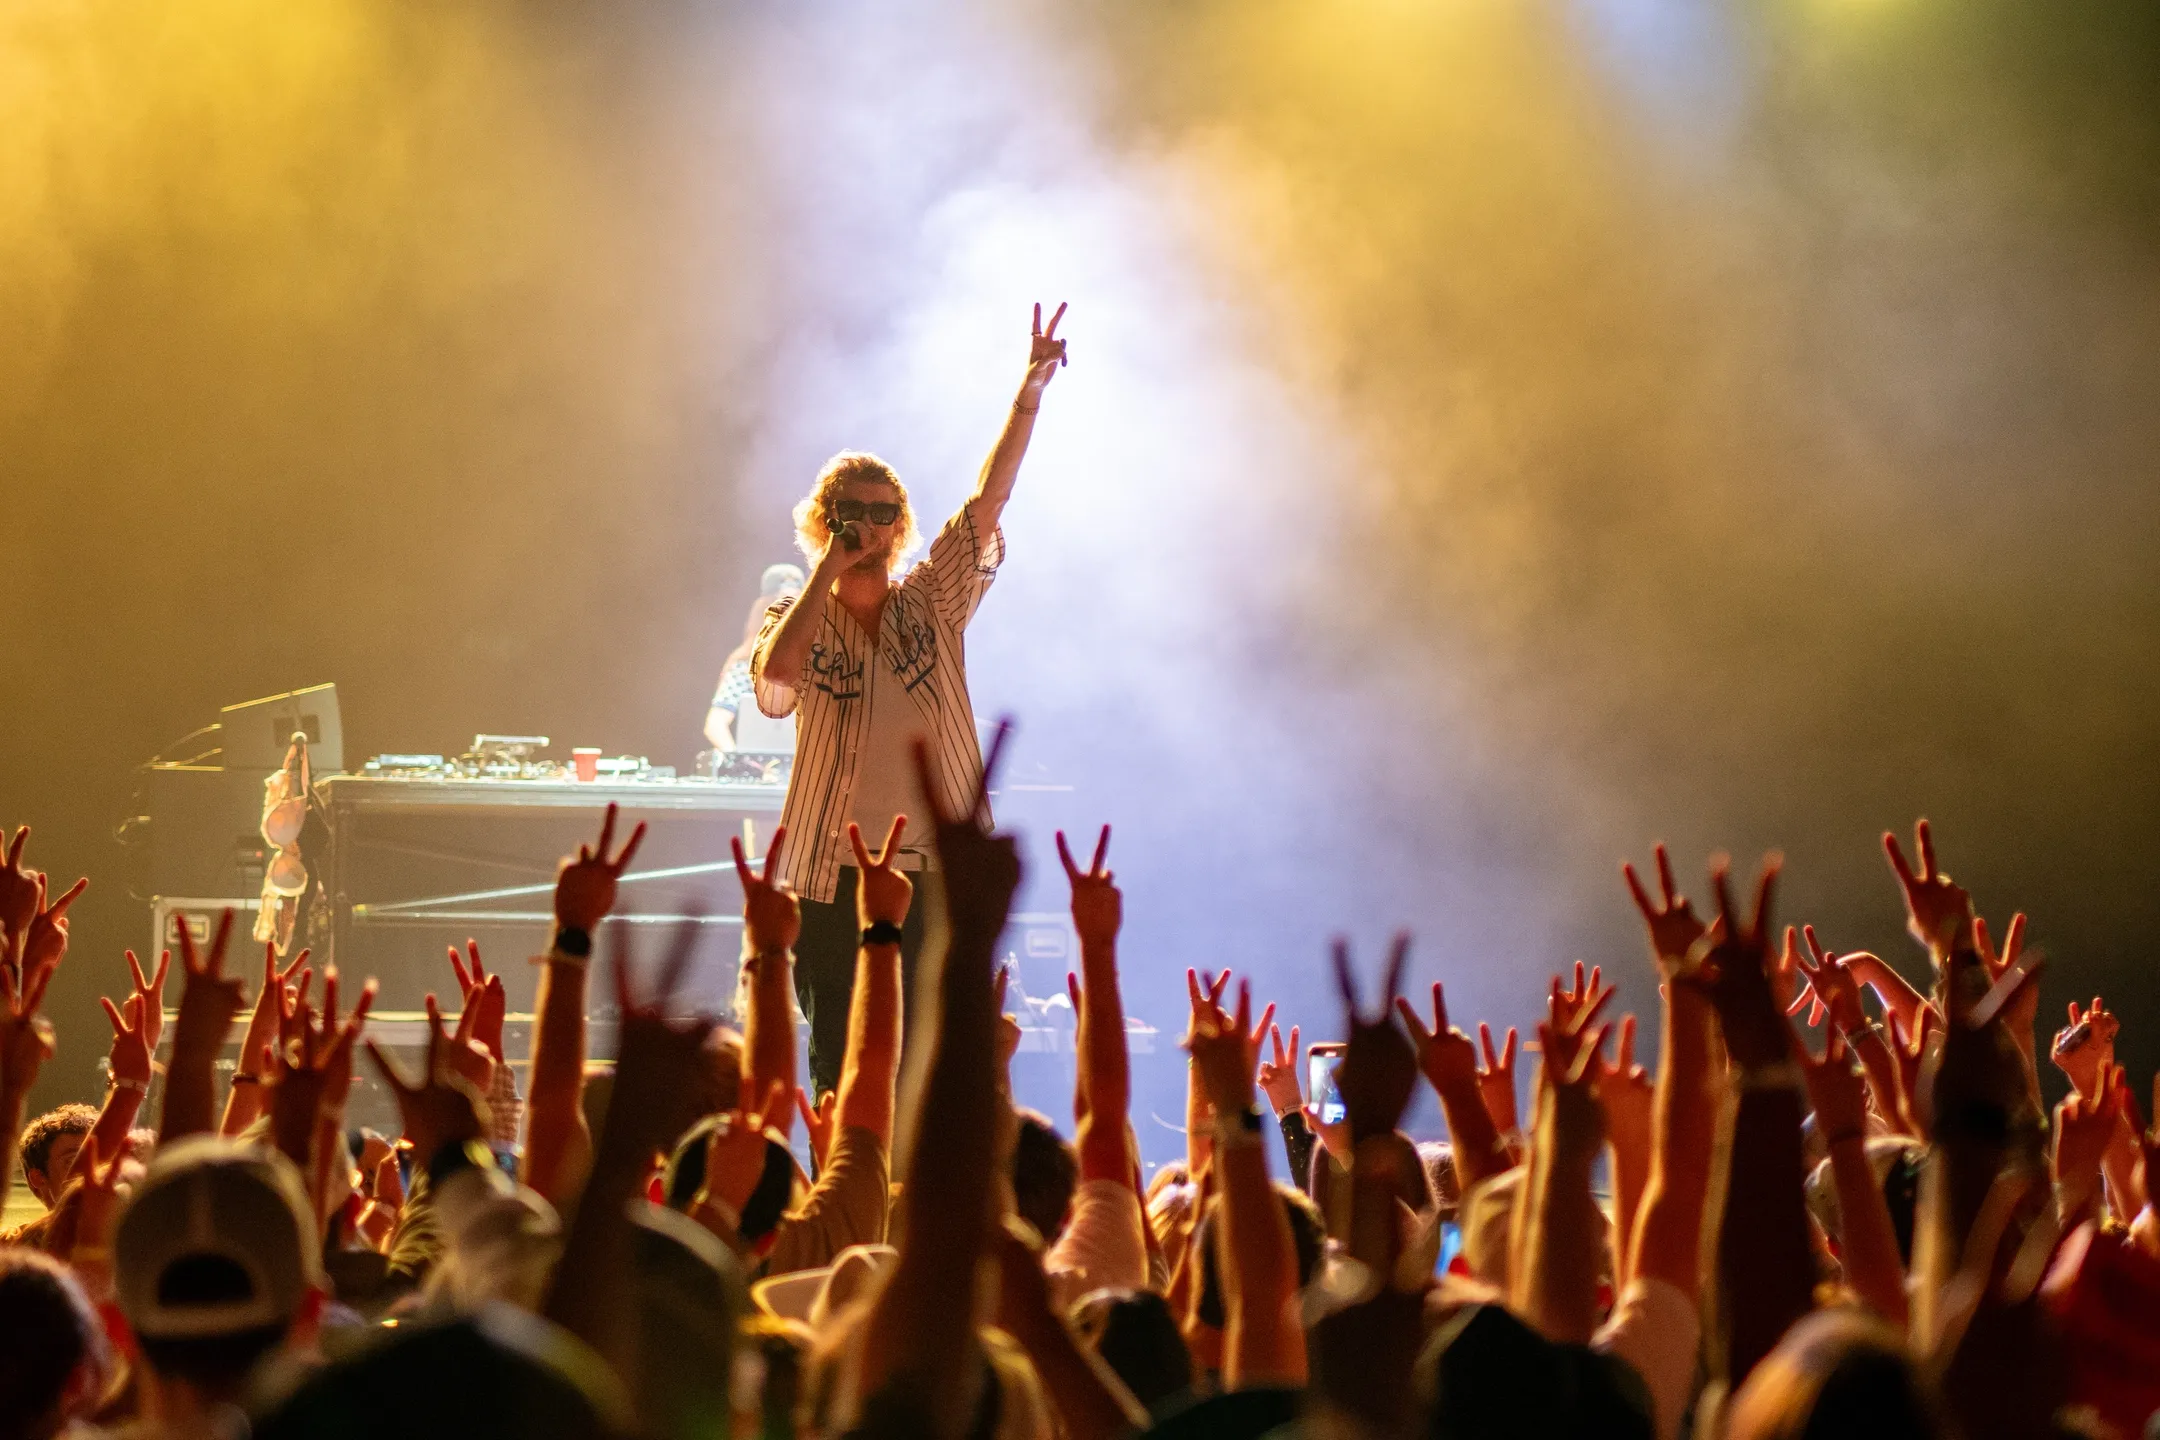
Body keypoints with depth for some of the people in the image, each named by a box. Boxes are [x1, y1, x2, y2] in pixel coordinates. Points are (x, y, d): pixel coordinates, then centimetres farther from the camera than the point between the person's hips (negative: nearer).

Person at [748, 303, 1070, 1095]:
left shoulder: (932, 603, 10)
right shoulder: (801, 620, 4)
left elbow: (987, 502, 0)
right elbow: (776, 672, -19)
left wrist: (1027, 398, -11)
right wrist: (828, 569, -12)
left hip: (937, 874, 1)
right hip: (835, 882, -1)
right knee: (841, 1078, 1)